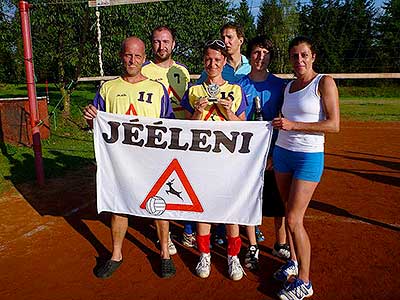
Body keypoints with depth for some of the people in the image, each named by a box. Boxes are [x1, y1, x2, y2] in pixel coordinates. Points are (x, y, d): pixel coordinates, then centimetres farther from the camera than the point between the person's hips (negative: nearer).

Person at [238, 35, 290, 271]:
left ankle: (281, 245, 29)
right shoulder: (239, 86, 3)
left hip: (273, 154, 0)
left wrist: (276, 154, -6)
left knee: (279, 202, 8)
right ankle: (252, 248, 24)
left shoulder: (280, 85, 2)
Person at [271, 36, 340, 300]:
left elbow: (334, 125, -15)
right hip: (282, 153, 6)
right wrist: (278, 140, 17)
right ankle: (294, 262, 33)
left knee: (294, 220, -7)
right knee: (290, 214, 13)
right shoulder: (289, 87, 12)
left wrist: (293, 125, -17)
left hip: (309, 157, -6)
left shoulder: (324, 82, -6)